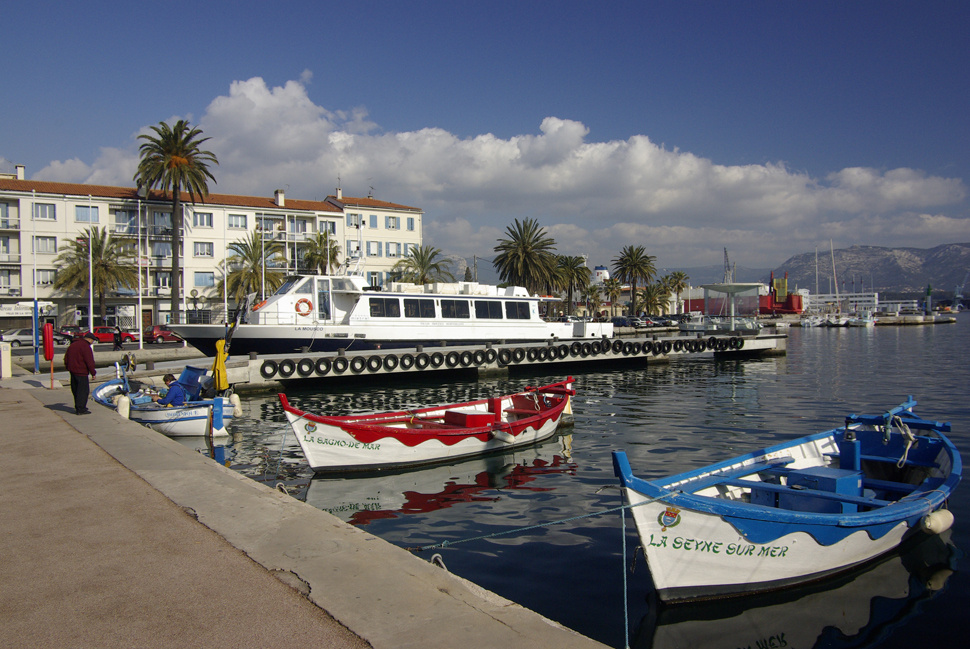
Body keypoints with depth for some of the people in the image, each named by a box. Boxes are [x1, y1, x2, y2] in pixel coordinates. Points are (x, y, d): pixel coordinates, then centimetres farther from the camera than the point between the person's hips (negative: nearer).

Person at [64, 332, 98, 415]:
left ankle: (78, 407, 25)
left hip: (72, 371, 9)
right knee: (83, 391, -4)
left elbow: (66, 358, 21)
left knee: (76, 390, 16)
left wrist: (69, 368, 27)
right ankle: (80, 409, -6)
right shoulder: (85, 346, -13)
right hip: (81, 372, -9)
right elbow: (89, 361, -16)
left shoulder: (73, 345, 15)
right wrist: (93, 373, -10)